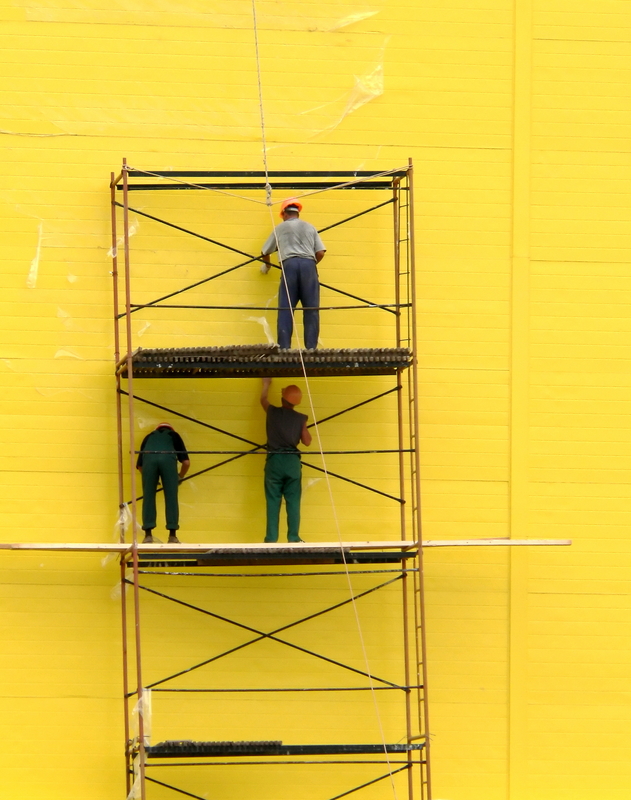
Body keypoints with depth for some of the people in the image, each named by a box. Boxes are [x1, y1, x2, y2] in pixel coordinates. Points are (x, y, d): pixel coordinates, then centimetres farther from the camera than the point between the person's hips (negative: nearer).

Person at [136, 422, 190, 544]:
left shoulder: (149, 436, 40)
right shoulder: (174, 435, 37)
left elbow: (139, 465, 36)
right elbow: (186, 462, 27)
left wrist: (149, 478, 52)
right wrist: (180, 476, 46)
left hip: (149, 458, 1)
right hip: (168, 458, -1)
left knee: (148, 497, 9)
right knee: (171, 498, 6)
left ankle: (148, 535, 6)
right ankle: (172, 535, 5)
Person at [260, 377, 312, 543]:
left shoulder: (272, 412, 3)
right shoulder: (300, 418, 1)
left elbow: (263, 399, 26)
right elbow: (307, 441, 7)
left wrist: (266, 383, 44)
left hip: (274, 461, 0)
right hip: (292, 461, 0)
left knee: (273, 502, 1)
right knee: (293, 502, 1)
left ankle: (271, 539, -2)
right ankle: (293, 538, -2)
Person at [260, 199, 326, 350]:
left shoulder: (280, 227, 19)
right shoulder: (309, 227, 22)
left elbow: (265, 252, 23)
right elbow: (320, 253, 12)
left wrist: (267, 265, 43)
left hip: (289, 264, -1)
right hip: (308, 264, 1)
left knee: (286, 308, -2)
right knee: (311, 308, 0)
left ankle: (284, 347, -10)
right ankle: (311, 346, -7)